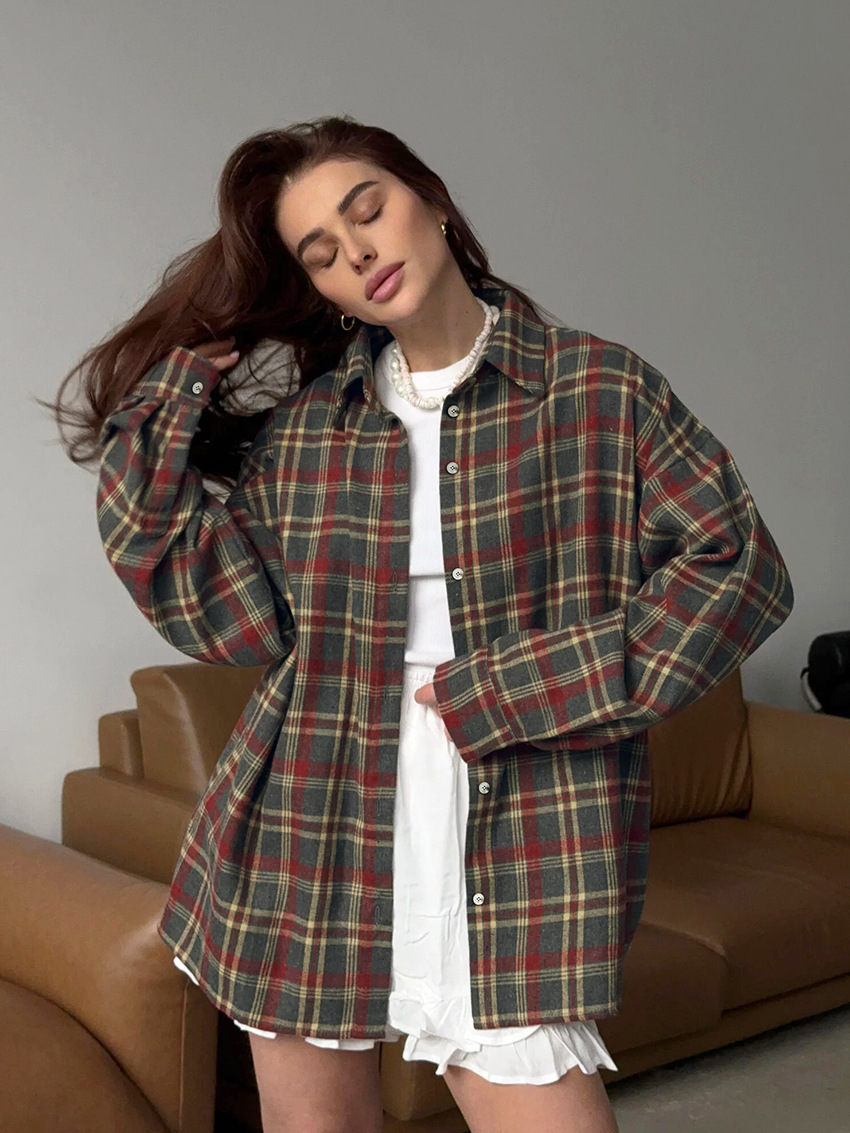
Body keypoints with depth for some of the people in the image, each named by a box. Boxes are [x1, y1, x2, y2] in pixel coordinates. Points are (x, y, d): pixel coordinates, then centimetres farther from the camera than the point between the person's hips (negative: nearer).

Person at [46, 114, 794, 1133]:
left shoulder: (601, 388, 0)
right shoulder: (298, 421, 8)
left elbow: (737, 568, -5)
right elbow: (231, 618, -2)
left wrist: (513, 694, -11)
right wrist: (170, 401, -3)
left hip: (512, 865, -2)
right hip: (307, 850, 3)